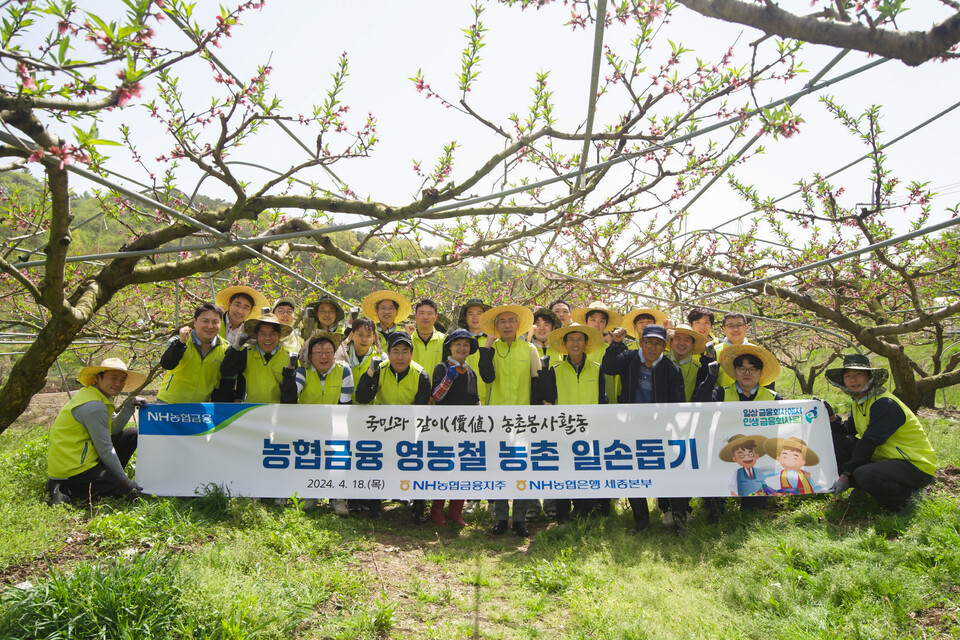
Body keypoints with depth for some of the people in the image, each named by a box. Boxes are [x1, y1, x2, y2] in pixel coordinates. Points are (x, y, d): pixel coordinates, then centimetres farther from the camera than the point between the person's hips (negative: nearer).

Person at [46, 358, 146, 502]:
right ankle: (66, 490, -9)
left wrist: (129, 407, -1)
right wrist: (124, 479, -9)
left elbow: (114, 429, 15)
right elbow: (105, 450, -18)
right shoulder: (95, 406, -21)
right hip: (71, 471, -10)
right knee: (131, 490, -12)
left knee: (132, 434, 12)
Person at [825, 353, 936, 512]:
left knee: (865, 475, -36)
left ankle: (907, 497, -8)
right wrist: (832, 417, -13)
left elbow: (868, 444, -25)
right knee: (835, 440, 0)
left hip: (916, 465, -9)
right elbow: (847, 430, 7)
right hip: (885, 458, 9)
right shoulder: (859, 402, 7)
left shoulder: (885, 404, -22)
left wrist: (846, 474, -23)